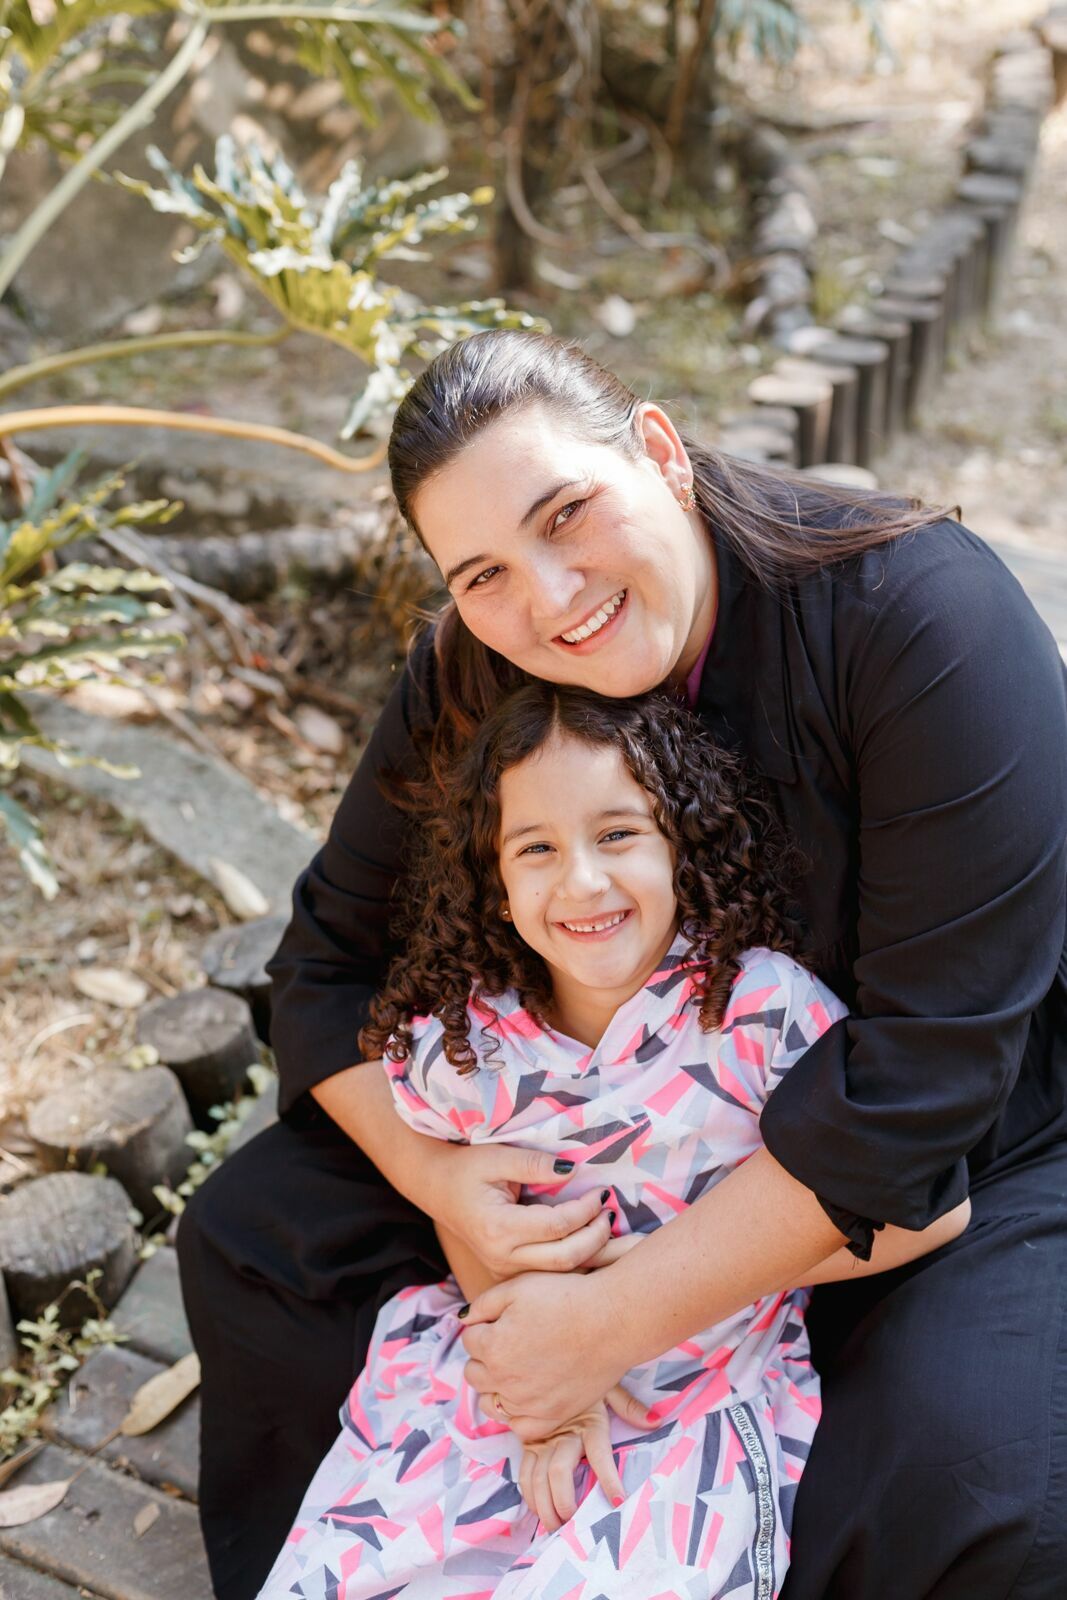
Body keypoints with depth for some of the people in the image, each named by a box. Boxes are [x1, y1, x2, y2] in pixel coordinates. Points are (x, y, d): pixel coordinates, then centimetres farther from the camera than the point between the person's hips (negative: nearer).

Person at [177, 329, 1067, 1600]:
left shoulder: (919, 616, -28)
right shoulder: (465, 687, -10)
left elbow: (926, 1064, -30)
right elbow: (330, 962, -2)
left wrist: (618, 1321, -28)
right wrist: (434, 1175, -22)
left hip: (965, 1152, -4)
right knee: (253, 1235, -3)